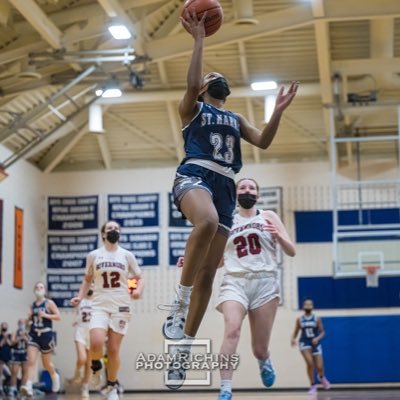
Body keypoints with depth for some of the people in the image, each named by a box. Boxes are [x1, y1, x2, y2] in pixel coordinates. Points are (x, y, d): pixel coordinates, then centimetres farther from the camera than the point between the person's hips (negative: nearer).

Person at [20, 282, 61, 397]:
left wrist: (45, 315, -20)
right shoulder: (32, 305, 10)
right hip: (34, 335, 3)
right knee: (31, 361, -14)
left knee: (46, 363, 9)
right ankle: (28, 386, -21)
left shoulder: (49, 303, -3)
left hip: (46, 335, -3)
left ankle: (55, 376, 40)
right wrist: (29, 319, -1)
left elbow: (58, 316, -8)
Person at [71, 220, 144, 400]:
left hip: (120, 307, 0)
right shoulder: (93, 255, 5)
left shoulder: (127, 255, 4)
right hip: (100, 306, 0)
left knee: (113, 350, 1)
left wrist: (138, 289, -13)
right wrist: (80, 297, 2)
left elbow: (139, 278, 9)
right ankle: (96, 366, 10)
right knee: (96, 344, -23)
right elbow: (87, 279, 17)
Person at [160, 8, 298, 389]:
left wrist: (278, 111, 1)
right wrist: (199, 38, -7)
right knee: (207, 221, -42)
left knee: (208, 273, -1)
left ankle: (184, 349, 5)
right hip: (194, 174, -5)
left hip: (224, 187, 5)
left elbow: (263, 141, 15)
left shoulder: (236, 118, 29)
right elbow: (191, 83, -8)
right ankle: (179, 301, -32)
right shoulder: (192, 108, 15)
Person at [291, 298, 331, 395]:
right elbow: (295, 332, 8)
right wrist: (293, 339, -12)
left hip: (315, 343, 0)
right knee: (310, 363, -22)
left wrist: (317, 338, -19)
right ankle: (313, 385, -5)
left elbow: (322, 332, 0)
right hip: (304, 343, 0)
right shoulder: (299, 320, 1)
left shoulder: (317, 319, -2)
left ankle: (322, 377, 37)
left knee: (319, 367, -2)